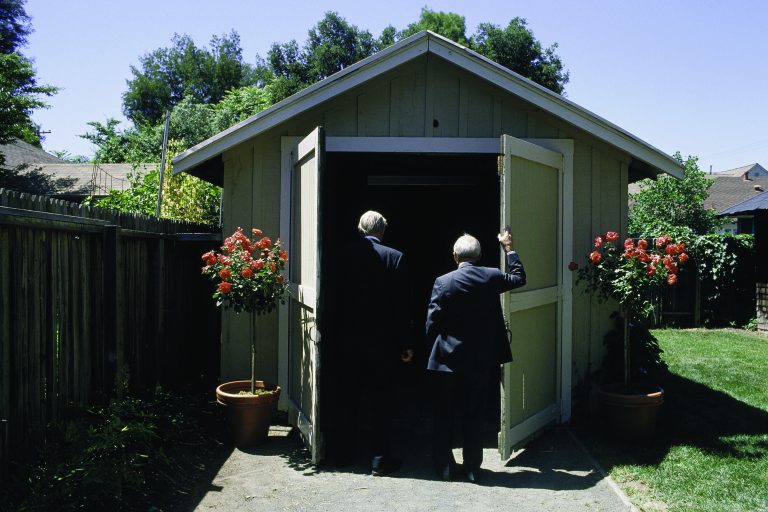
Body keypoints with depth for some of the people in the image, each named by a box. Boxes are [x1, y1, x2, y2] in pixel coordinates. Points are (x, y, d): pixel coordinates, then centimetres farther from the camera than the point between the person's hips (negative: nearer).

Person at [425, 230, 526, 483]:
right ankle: (472, 469, 19)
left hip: (447, 360, -1)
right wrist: (509, 247, 21)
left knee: (444, 415, 13)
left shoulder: (442, 282, -11)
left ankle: (444, 467, 21)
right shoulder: (491, 277, -6)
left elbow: (432, 324, -8)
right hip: (480, 360, 2)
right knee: (473, 416, 12)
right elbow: (518, 277, 15)